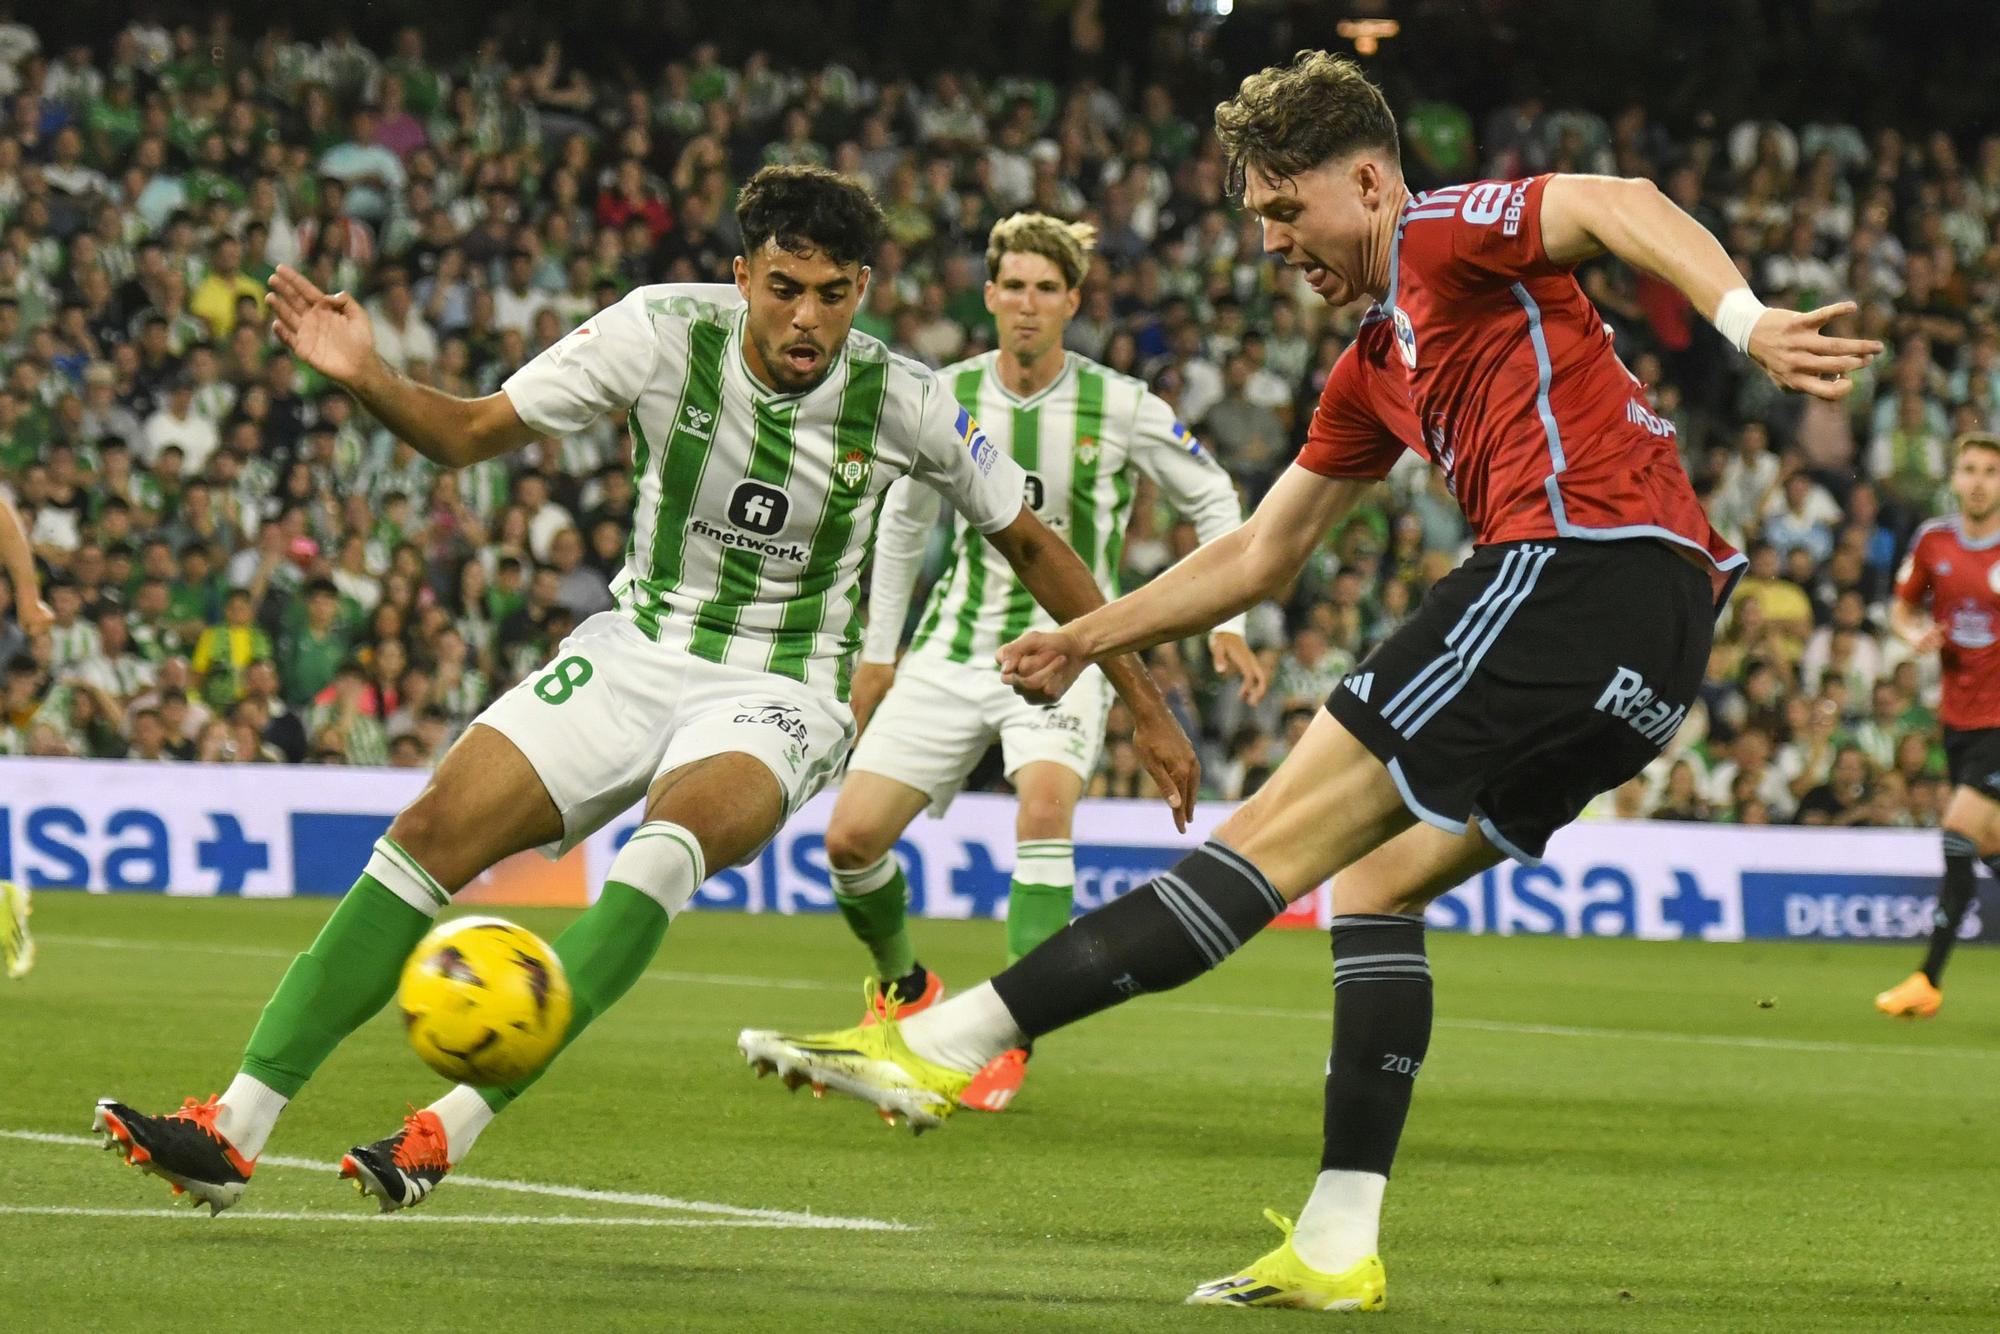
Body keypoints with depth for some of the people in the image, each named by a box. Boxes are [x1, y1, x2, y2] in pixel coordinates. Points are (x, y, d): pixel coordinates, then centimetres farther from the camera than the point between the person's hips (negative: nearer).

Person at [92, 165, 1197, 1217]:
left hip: (778, 695, -3)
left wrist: (1146, 709, 5)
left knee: (674, 837, -35)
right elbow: (469, 433, -6)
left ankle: (448, 1131, -40)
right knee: (430, 833, -15)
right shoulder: (663, 332, -12)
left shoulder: (901, 403, -12)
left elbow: (1031, 546, 2)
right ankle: (234, 1131, -13)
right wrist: (364, 379, -26)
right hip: (635, 649, 3)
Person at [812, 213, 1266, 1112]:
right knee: (851, 836, -7)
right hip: (953, 650, 3)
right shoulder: (948, 397, 0)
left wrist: (1224, 621, -2)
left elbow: (1212, 498, 7)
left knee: (1045, 802, -33)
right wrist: (877, 651, 19)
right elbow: (904, 518, 17)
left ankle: (1011, 1038, -26)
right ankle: (903, 987, 24)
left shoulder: (1119, 407, -8)